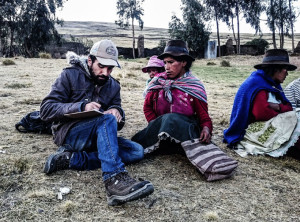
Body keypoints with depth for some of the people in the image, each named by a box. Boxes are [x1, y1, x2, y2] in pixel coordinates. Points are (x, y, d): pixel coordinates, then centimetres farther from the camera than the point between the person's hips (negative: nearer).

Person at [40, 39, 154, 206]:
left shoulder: (113, 86, 11)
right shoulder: (71, 75, -3)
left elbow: (117, 124, 8)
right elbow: (46, 109, -12)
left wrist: (117, 112, -18)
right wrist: (82, 107, -27)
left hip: (95, 138, 6)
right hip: (69, 133, -6)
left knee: (137, 152, -15)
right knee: (107, 119, -32)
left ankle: (71, 159, -23)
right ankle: (115, 180, -44)